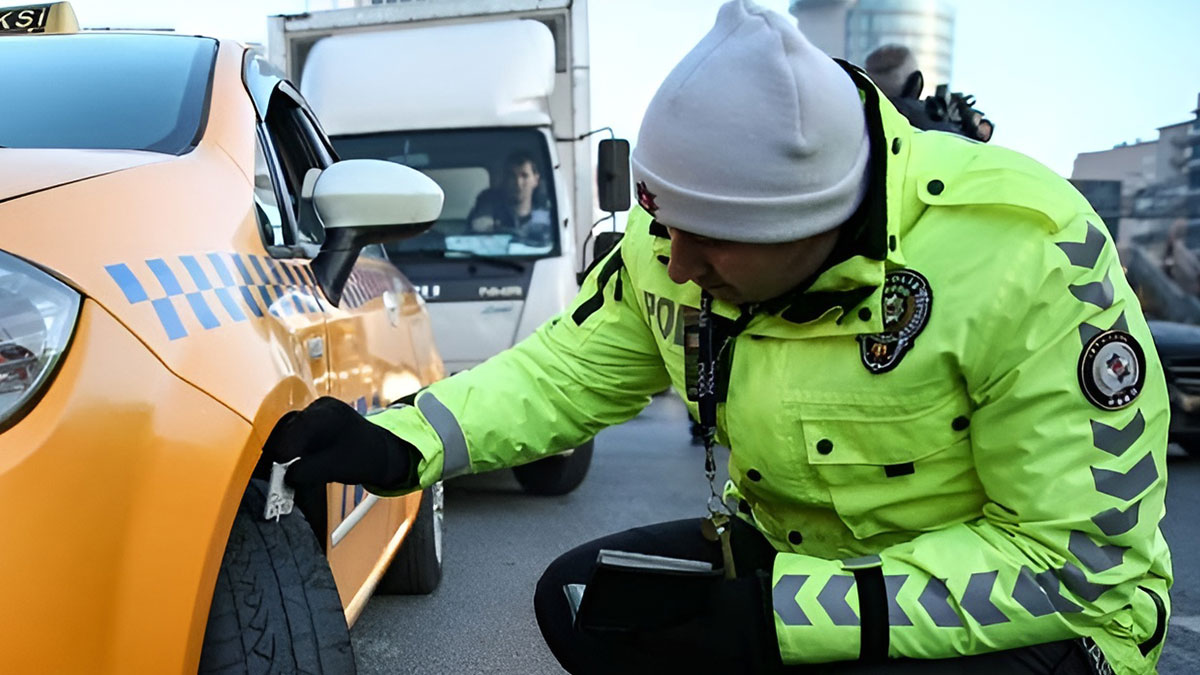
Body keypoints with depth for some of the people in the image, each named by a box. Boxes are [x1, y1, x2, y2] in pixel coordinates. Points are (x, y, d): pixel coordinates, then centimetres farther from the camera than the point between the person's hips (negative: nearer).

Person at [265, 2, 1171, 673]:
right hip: (791, 552, 6)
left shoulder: (1025, 259, -29)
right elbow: (566, 370, 0)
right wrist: (401, 442, -17)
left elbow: (1077, 563, -25)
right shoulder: (675, 240, -12)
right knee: (580, 600, -5)